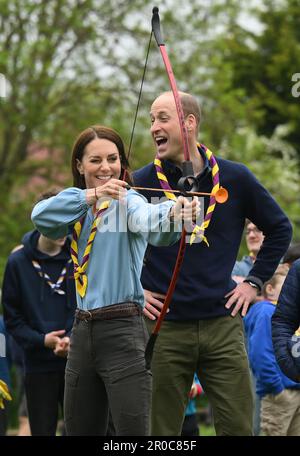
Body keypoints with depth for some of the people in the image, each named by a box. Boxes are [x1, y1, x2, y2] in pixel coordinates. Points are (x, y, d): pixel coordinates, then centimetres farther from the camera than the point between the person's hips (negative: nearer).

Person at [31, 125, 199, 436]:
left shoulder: (127, 200, -5)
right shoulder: (77, 208, 12)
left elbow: (147, 218, -29)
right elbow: (41, 216, -10)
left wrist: (172, 212, -53)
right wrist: (92, 195, -23)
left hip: (122, 331, -6)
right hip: (83, 332, 6)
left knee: (133, 431, -14)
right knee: (80, 430, 11)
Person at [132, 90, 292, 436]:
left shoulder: (234, 178, 3)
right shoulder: (142, 183, 0)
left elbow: (279, 229, 16)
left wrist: (255, 281, 9)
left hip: (223, 325, 1)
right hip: (164, 329, -1)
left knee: (238, 426, 1)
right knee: (161, 432, 3)